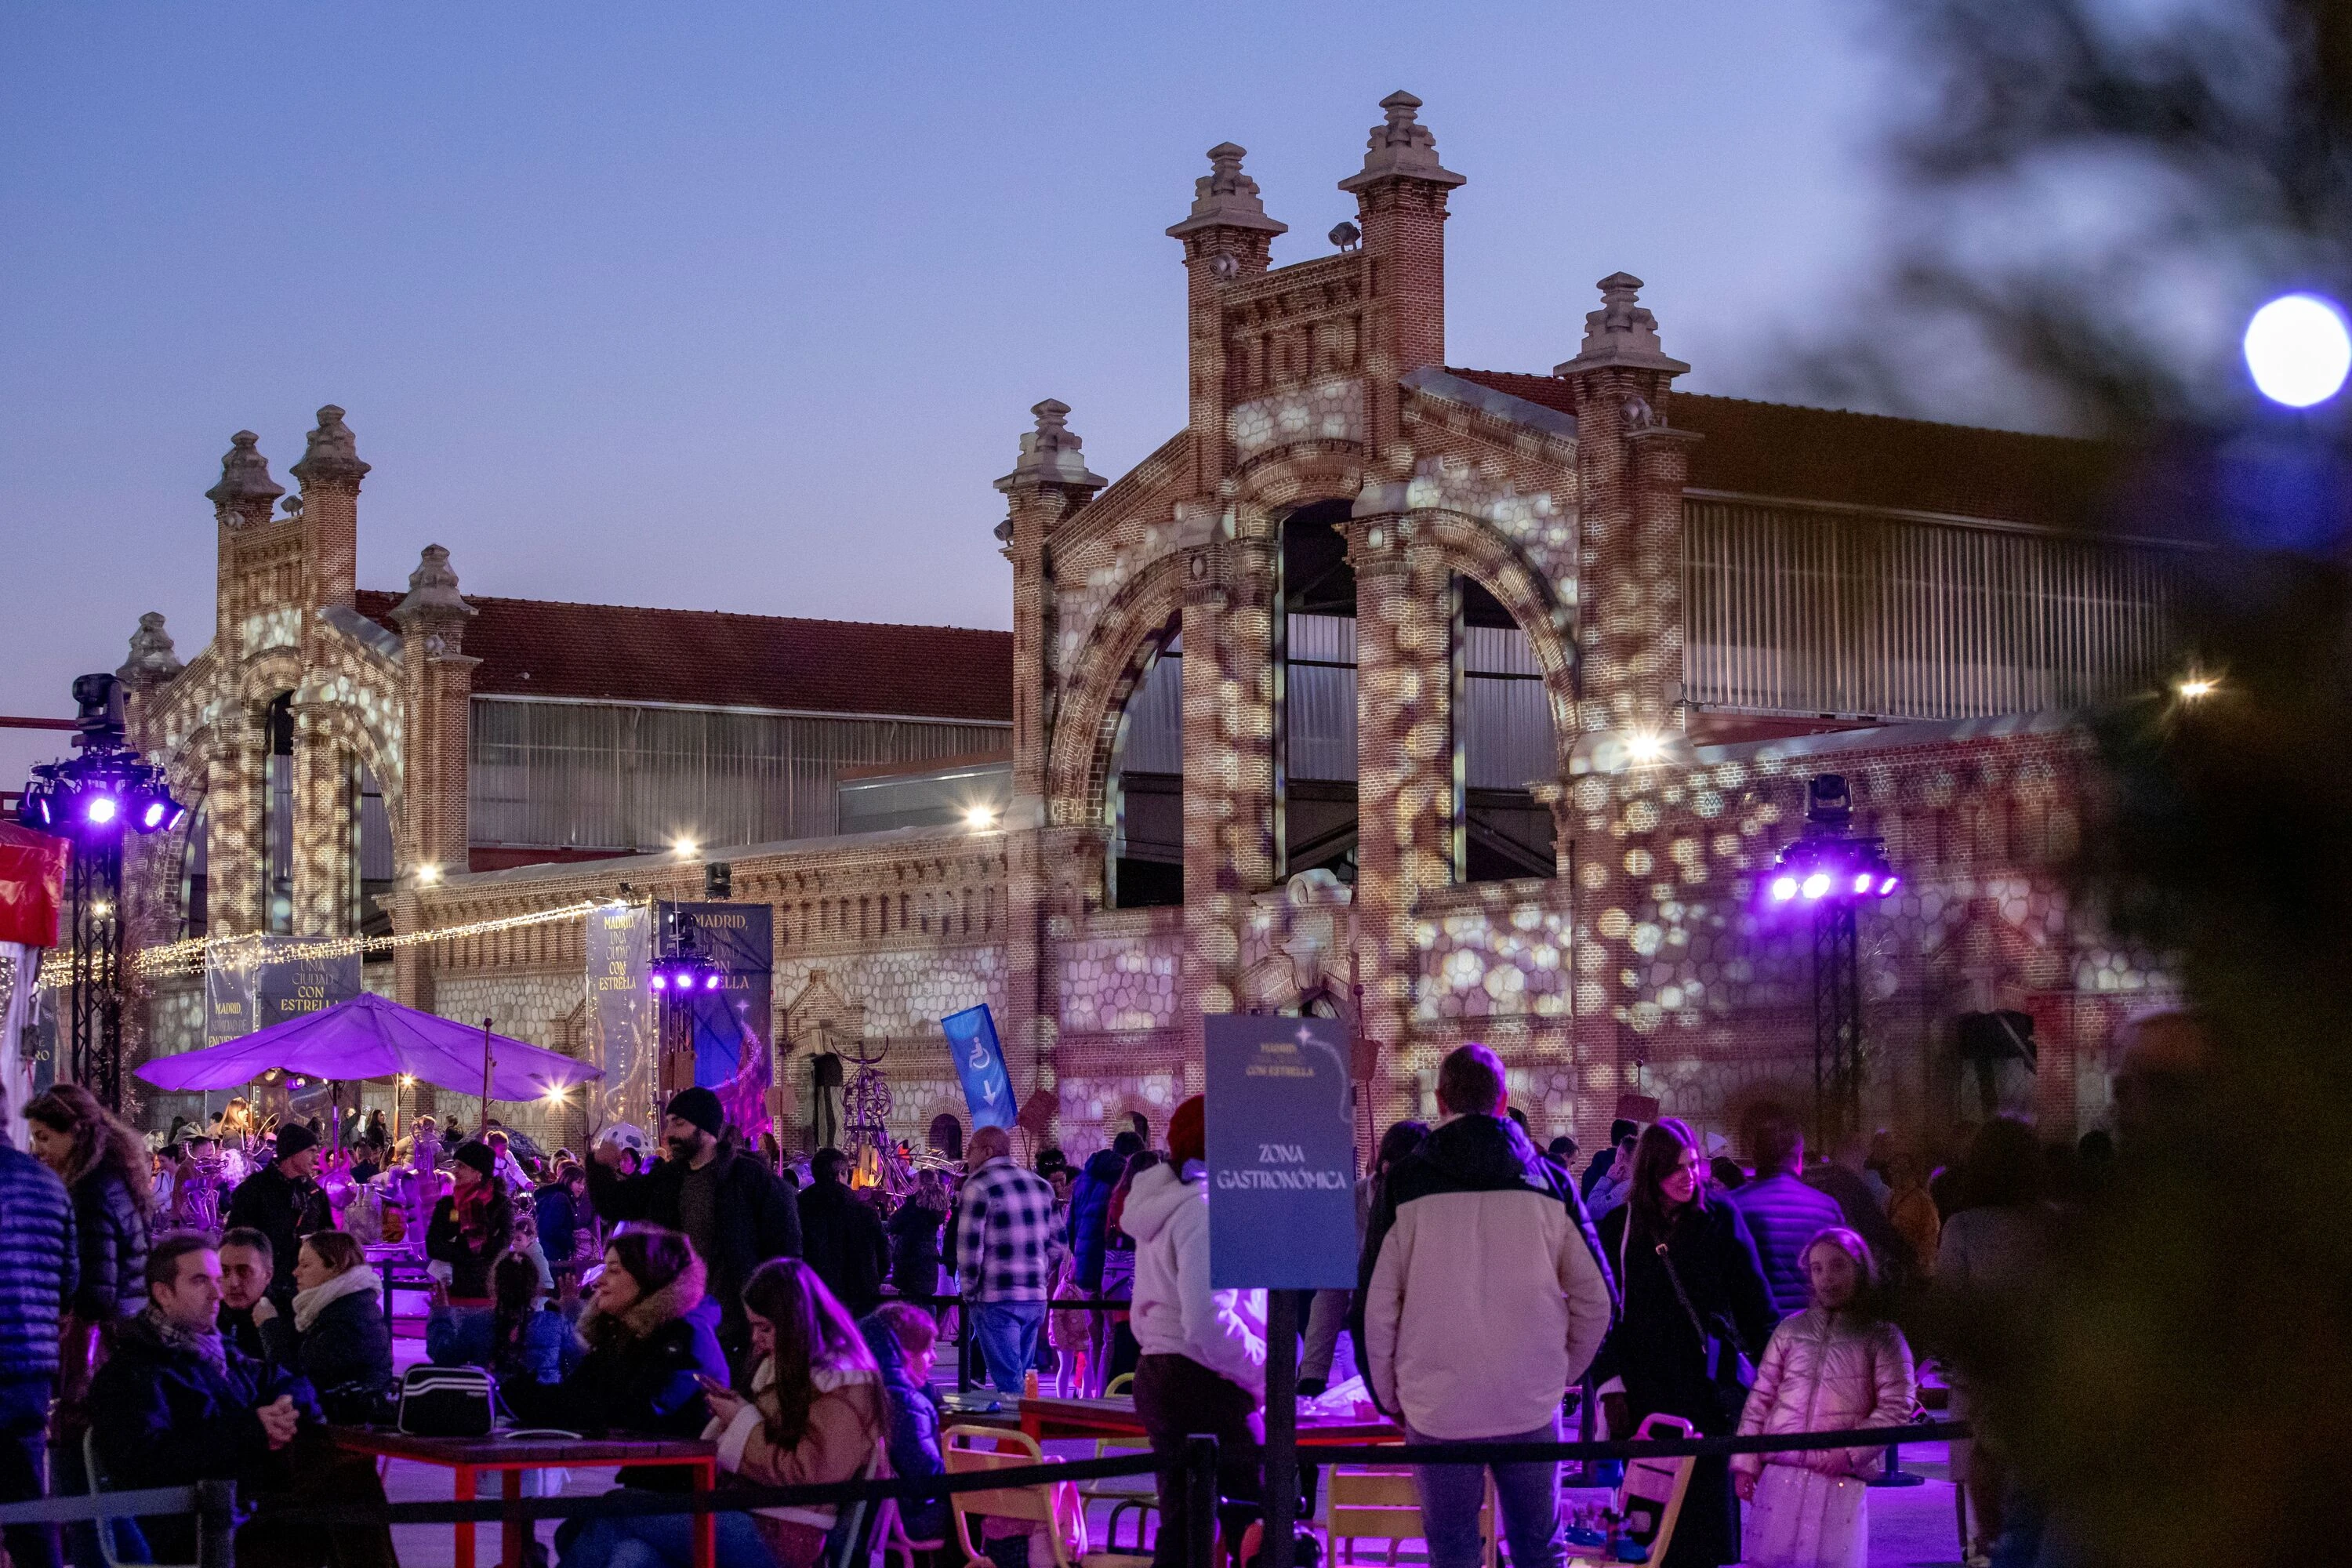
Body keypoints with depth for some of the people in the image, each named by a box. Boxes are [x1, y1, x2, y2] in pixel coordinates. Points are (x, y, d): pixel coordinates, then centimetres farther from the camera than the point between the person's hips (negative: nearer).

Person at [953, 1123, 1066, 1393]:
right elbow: (1056, 1244, 14)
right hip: (1036, 1298, 6)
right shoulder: (1041, 1185, 13)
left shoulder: (978, 1186, -8)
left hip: (996, 1300, -6)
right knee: (1024, 1378, 13)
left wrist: (969, 1293, -2)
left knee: (1008, 1382, -6)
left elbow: (968, 1246, -12)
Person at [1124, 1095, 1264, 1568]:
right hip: (1209, 1387, -10)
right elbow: (1208, 1320, -24)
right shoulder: (1205, 1209, -16)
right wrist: (1267, 1370, -16)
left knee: (1179, 1529, 13)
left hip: (1157, 1378, 10)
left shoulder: (1163, 1206, 15)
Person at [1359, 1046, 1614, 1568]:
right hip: (1532, 1407, 2)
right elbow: (1597, 1300, 4)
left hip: (1437, 1408, -1)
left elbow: (1376, 1307, -4)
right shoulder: (1547, 1182, 2)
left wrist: (1387, 1394, 8)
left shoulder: (1405, 1183, -3)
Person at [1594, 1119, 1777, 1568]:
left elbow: (1754, 1301, 4)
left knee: (1709, 1506, -2)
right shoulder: (1620, 1227, 4)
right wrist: (1611, 1386, -1)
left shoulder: (1721, 1219, 3)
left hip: (1708, 1388, 0)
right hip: (1644, 1390, 0)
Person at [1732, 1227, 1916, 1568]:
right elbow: (1759, 1400, 13)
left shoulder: (1881, 1336, 5)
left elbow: (1896, 1407, -3)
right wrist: (1745, 1463, 6)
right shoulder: (1791, 1330, 13)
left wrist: (1851, 1451, -14)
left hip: (1842, 1483, -3)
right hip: (1779, 1476, 3)